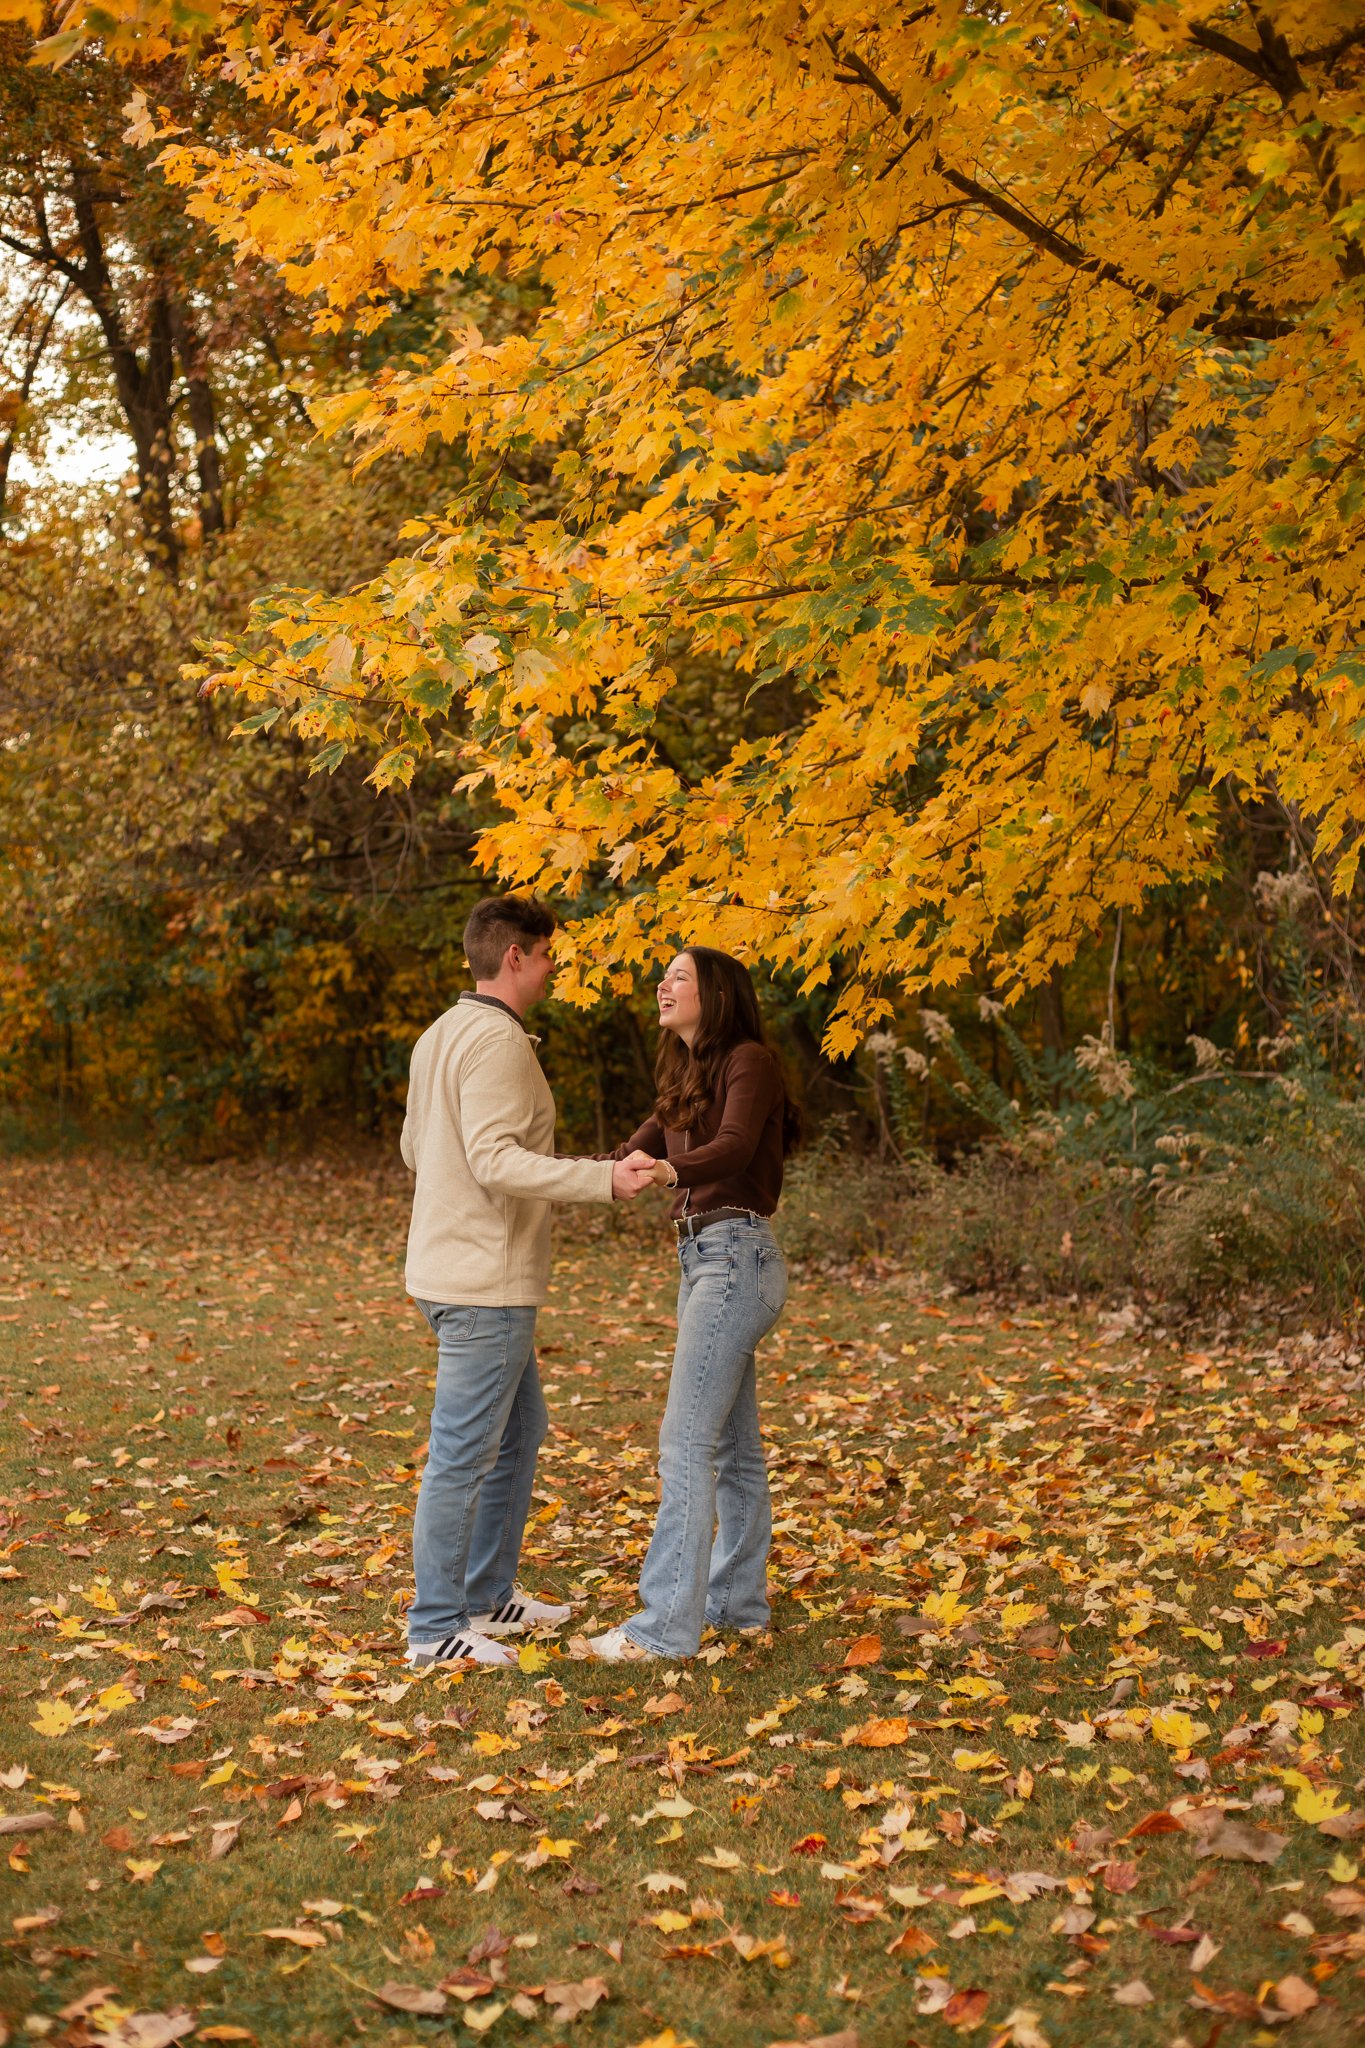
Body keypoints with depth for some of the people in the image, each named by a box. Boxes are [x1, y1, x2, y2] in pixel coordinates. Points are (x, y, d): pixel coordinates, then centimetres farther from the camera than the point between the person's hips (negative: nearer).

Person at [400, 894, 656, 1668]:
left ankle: (489, 1596, 29)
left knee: (521, 1431, 20)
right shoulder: (498, 1040, -17)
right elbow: (496, 1159, -26)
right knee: (465, 1452, -3)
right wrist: (604, 1178, -30)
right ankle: (436, 1627, 6)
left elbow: (416, 1148, 20)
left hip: (461, 1270, 11)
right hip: (484, 1283, -11)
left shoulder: (441, 1035, 14)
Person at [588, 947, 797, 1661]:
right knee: (732, 1442, 15)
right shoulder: (687, 1075, 19)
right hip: (701, 1256, 10)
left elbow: (732, 1148, -27)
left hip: (736, 1256, -10)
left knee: (686, 1440, -12)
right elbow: (638, 1151, 11)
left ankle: (666, 1624, -11)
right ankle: (738, 1598, 24)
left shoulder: (749, 1060, -10)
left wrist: (668, 1171, -45)